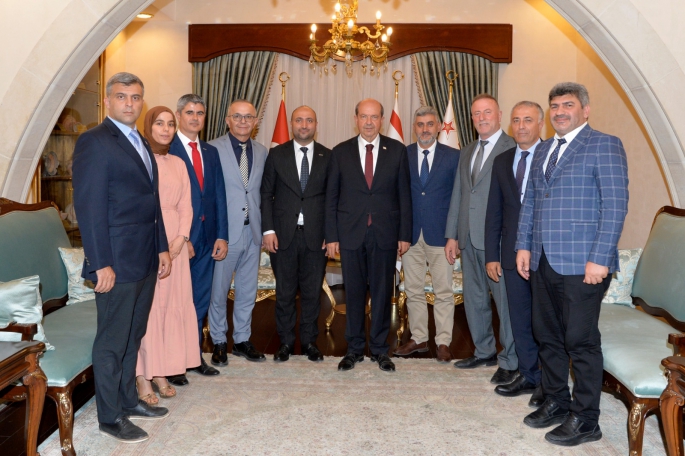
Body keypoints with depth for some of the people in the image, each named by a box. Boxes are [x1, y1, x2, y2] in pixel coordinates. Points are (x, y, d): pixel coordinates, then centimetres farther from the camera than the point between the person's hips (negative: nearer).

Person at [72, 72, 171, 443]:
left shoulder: (141, 143, 16)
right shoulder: (94, 142, -10)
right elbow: (89, 206, -16)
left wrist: (162, 248, 14)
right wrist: (101, 264, -19)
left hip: (145, 260, 8)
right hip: (117, 262, -8)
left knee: (133, 336, 18)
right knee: (112, 342, 5)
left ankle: (128, 400, 34)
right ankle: (110, 417, 20)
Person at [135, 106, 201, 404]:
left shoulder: (178, 164, 14)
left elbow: (185, 206, 11)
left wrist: (180, 238, -5)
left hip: (174, 243, 5)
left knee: (172, 305, 7)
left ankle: (161, 372, 19)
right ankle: (143, 377, 8)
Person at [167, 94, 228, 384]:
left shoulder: (211, 152, 14)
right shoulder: (165, 150, -6)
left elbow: (219, 195, 11)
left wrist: (221, 236, 4)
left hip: (207, 238, 6)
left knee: (200, 301, 13)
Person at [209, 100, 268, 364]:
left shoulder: (262, 152, 9)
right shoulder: (213, 149, -6)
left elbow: (262, 191, 12)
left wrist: (265, 227, 6)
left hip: (252, 232, 5)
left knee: (247, 291, 13)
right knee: (218, 290, 7)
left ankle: (242, 340, 29)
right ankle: (219, 342, 24)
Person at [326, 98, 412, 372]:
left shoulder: (397, 150, 4)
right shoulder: (341, 152, 4)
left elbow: (404, 195, 4)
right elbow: (331, 197, 4)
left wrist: (405, 235, -1)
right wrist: (331, 236, -2)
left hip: (385, 233, 0)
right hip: (350, 233, 0)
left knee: (382, 292, 7)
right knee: (354, 293, 8)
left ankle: (380, 349, 22)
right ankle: (354, 348, 22)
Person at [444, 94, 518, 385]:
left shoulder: (514, 148, -5)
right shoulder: (466, 153, 18)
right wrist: (451, 235, 12)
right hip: (469, 238, 7)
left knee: (506, 300, 0)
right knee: (474, 299, 15)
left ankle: (510, 362, 14)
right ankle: (484, 352, 30)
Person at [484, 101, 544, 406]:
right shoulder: (501, 162, 11)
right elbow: (494, 212, 11)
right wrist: (492, 255, 7)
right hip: (512, 254, 5)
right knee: (520, 320, 12)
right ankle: (529, 376, 27)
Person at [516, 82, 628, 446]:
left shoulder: (604, 146, -4)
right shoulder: (543, 150, 17)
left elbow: (615, 205, -11)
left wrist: (599, 259, -17)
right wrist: (523, 245, 8)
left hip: (582, 264, -6)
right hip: (542, 262, 7)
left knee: (581, 341, 1)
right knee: (547, 337, 14)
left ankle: (585, 420, 15)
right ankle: (555, 403, 30)